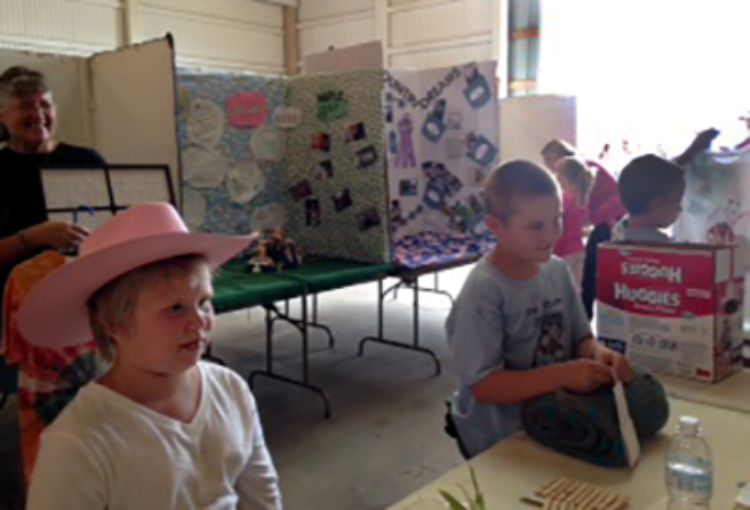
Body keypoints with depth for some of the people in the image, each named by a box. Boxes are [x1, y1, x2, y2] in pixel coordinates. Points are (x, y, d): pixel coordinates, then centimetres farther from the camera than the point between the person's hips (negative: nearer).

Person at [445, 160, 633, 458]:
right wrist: (563, 375, -30)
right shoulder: (483, 292, -22)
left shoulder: (557, 270, -1)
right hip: (498, 440, -7)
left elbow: (580, 337, 7)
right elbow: (483, 385, -24)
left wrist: (598, 352, -16)